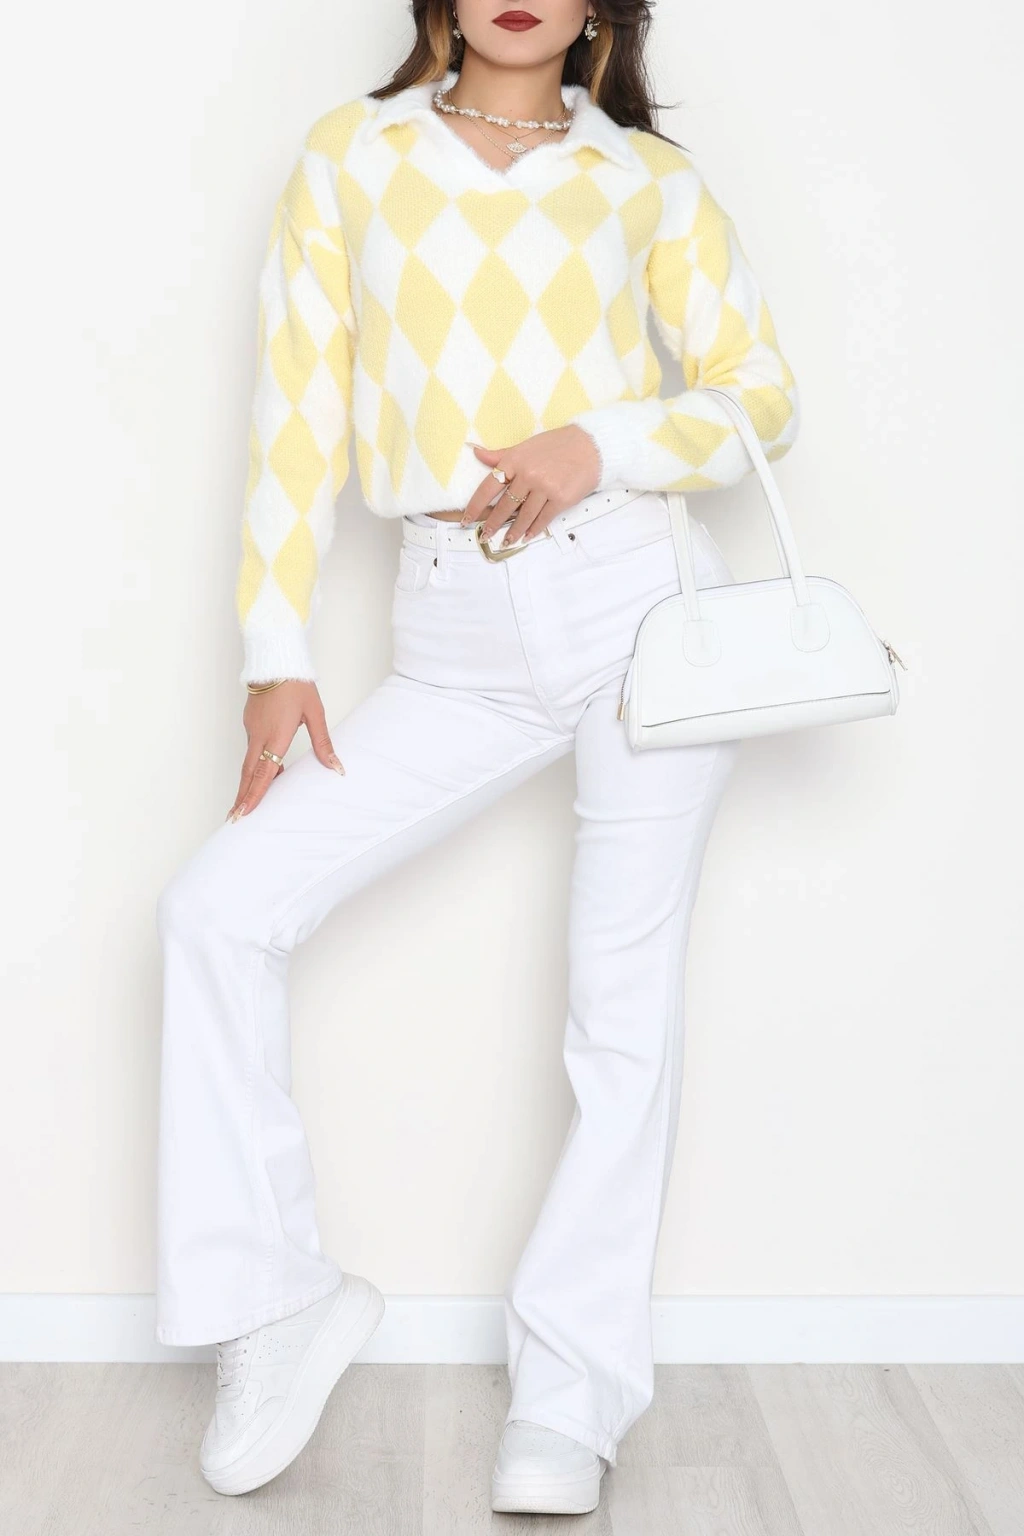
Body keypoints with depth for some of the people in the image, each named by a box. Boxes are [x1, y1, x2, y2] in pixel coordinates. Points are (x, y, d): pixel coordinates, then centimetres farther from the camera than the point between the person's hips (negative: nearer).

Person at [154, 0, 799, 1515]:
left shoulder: (648, 177, 9)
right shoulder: (353, 154, 11)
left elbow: (764, 395, 7)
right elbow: (299, 413, 5)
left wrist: (599, 445, -12)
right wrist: (278, 656, -1)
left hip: (638, 602, -1)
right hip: (458, 647, 2)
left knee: (625, 1010, 0)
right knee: (219, 902, -8)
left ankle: (571, 1392, 15)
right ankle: (277, 1299, 8)